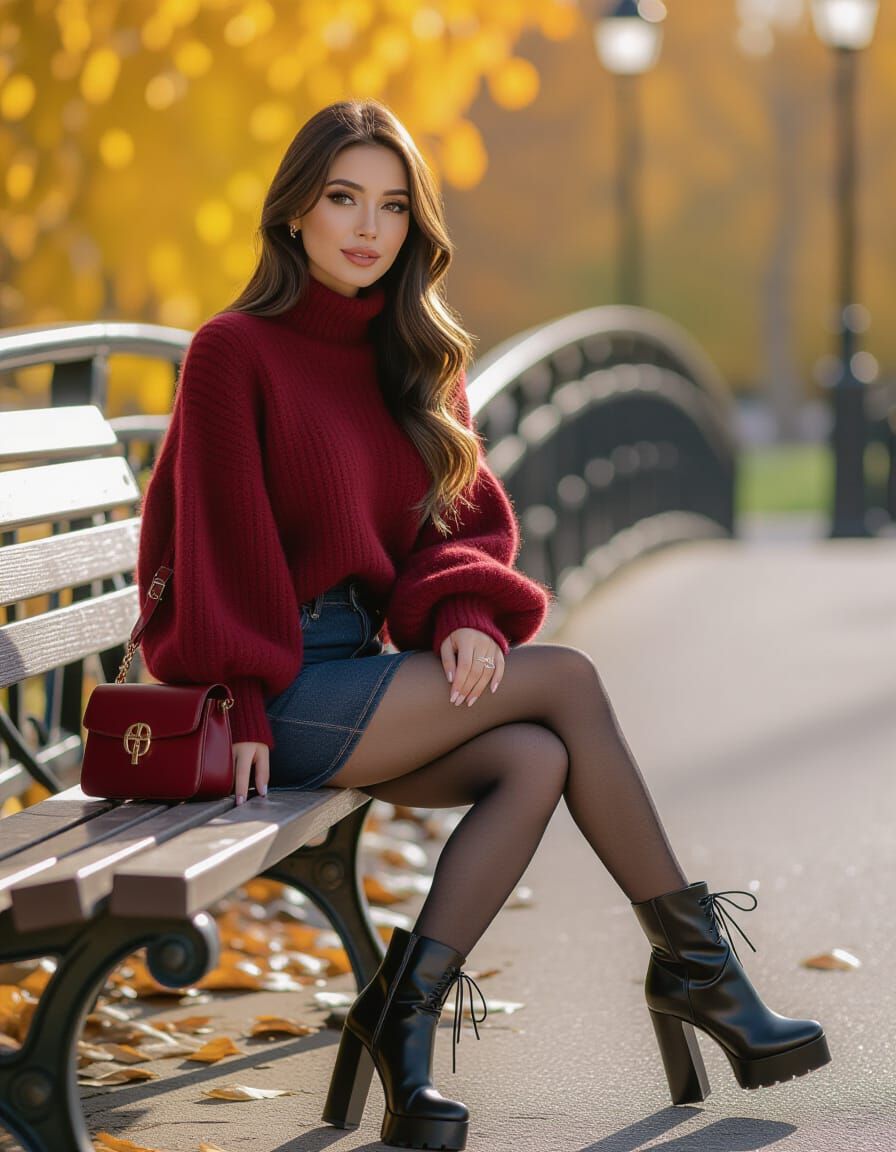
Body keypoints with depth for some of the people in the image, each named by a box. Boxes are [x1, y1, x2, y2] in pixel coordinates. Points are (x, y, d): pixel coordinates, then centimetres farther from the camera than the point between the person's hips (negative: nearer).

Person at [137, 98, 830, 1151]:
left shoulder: (413, 359, 14)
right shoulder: (235, 351, -6)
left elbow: (477, 514, 10)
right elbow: (219, 538, -9)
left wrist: (465, 611, -11)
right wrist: (245, 706, -15)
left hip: (367, 666, 7)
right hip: (283, 689, -6)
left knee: (537, 761, -21)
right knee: (565, 677, -15)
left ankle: (403, 1017, -19)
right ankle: (694, 962, -5)